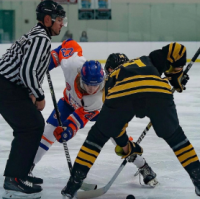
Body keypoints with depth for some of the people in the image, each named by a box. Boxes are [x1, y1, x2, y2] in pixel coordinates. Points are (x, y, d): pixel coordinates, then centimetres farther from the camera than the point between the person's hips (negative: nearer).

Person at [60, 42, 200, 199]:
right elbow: (176, 49, 28)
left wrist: (125, 146, 50)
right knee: (174, 136, 24)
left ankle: (73, 184, 20)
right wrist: (176, 77, 40)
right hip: (157, 89, 0)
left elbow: (113, 123, 39)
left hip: (122, 93, 0)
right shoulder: (149, 60, 43)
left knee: (98, 136, 21)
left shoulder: (110, 80, 41)